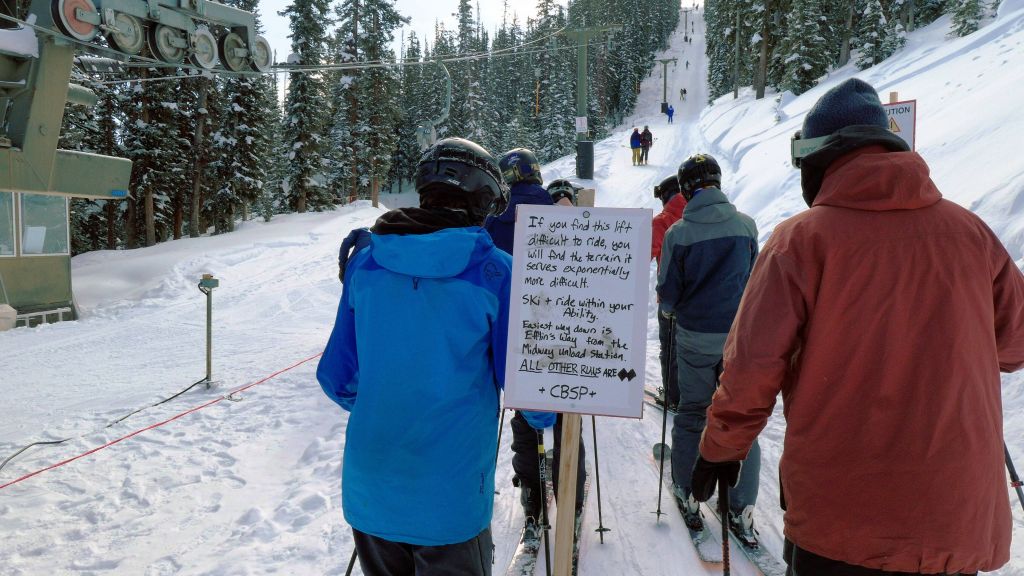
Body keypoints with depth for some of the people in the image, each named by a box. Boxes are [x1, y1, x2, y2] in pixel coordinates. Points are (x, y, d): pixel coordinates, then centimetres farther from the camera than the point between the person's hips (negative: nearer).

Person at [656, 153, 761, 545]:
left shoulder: (678, 233, -11)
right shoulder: (746, 225, -3)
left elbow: (668, 292, -5)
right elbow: (753, 277, 9)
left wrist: (669, 310, 18)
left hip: (695, 337, -1)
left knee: (690, 414, 14)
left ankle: (687, 497, 24)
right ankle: (741, 511, 11)